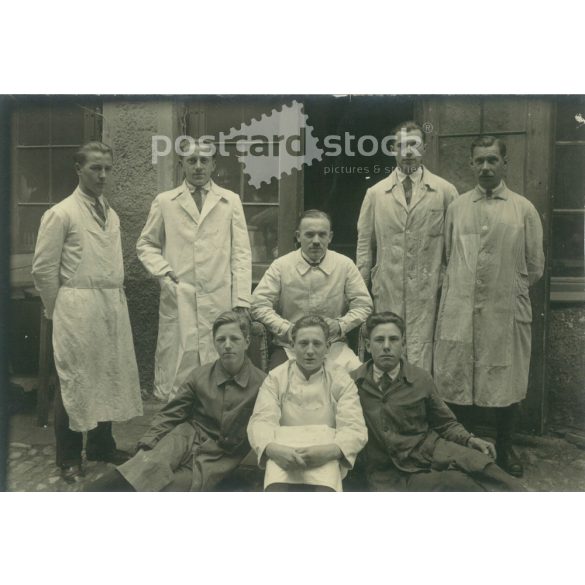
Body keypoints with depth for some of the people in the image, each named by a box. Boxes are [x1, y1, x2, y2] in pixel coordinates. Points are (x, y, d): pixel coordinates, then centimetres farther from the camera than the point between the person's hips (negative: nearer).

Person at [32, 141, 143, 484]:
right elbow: (44, 269, -6)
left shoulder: (112, 215, 13)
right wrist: (58, 311, -1)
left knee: (108, 378, 12)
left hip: (114, 308, 6)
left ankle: (102, 445, 29)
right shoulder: (61, 214, -7)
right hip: (79, 309, -6)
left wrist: (116, 300, 13)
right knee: (75, 383, 4)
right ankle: (70, 458, 20)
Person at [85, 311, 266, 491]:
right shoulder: (200, 375, 0)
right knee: (154, 463, -31)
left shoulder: (261, 383, -8)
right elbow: (170, 414, 3)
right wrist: (146, 445, -9)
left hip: (219, 457, -2)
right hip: (188, 437, 2)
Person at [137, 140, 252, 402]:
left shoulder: (231, 201, 9)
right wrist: (163, 271, -1)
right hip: (177, 301, 0)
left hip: (219, 301, 0)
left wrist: (241, 301, -3)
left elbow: (241, 253, 5)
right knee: (176, 369, 1)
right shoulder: (164, 202, 11)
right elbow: (146, 244, 18)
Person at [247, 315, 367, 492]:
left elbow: (355, 428, -2)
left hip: (325, 458, 0)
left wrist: (329, 451, -24)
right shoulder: (276, 377, 10)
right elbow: (261, 421, -2)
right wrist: (274, 448, -26)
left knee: (324, 490, -35)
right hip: (283, 455, 0)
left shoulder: (341, 380, 9)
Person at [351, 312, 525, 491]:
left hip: (429, 451, 2)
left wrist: (469, 439, -2)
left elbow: (445, 423, 14)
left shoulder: (421, 379, 4)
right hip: (387, 471, -2)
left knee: (479, 464, -26)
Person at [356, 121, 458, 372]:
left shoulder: (445, 191, 6)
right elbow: (365, 244, 10)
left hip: (426, 291, -1)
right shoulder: (375, 192, 10)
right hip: (387, 291, 1)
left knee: (420, 357, -2)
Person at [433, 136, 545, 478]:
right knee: (453, 380, 7)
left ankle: (505, 447, 30)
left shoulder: (524, 209, 2)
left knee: (508, 383, 10)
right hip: (460, 309, 1)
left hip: (507, 311, -1)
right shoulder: (457, 207, 6)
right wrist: (466, 285, 10)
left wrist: (509, 288, 11)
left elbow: (535, 266, 7)